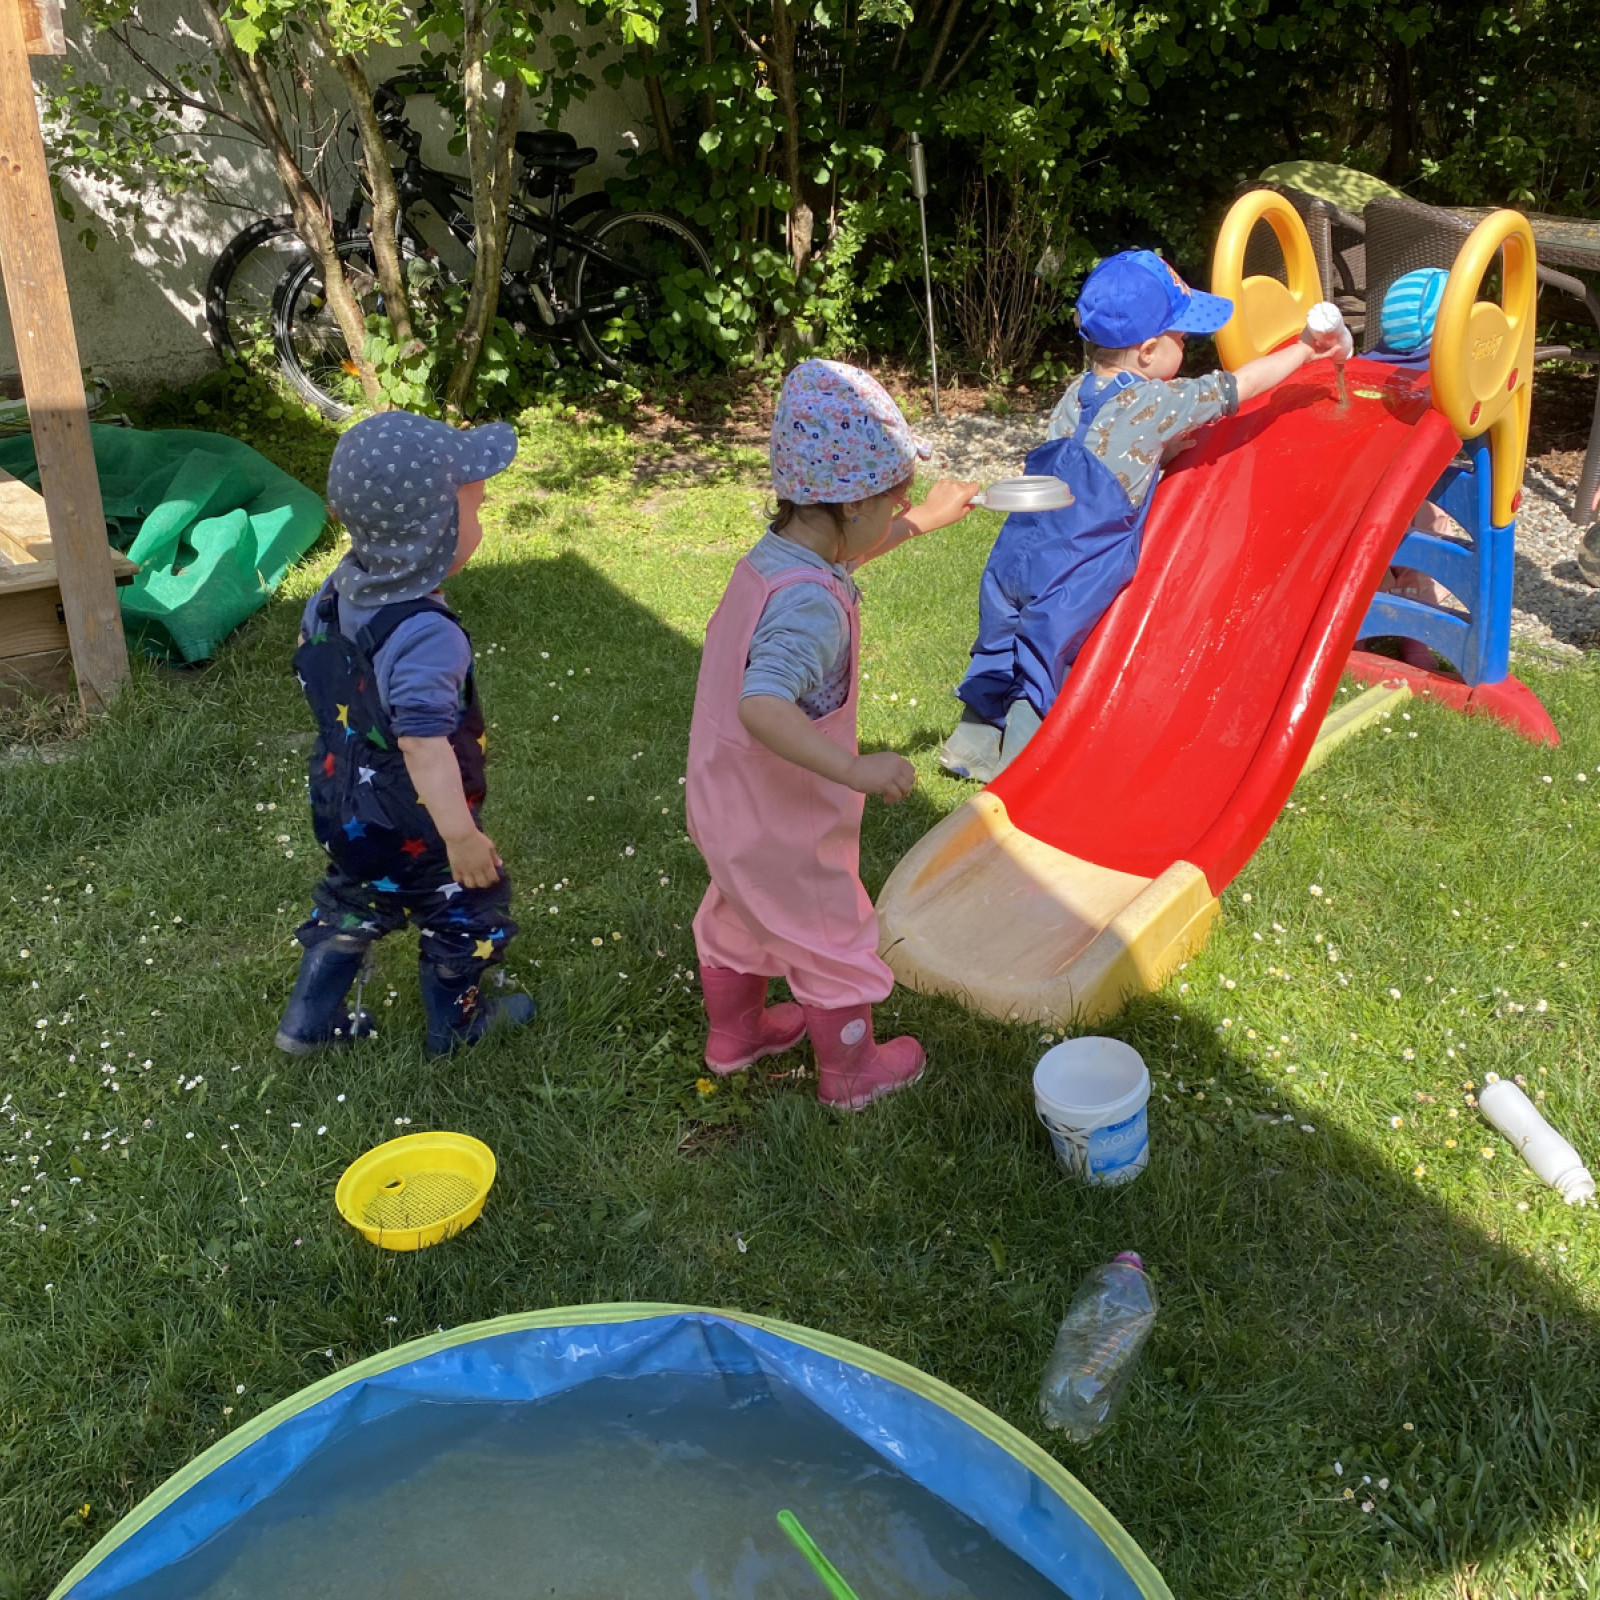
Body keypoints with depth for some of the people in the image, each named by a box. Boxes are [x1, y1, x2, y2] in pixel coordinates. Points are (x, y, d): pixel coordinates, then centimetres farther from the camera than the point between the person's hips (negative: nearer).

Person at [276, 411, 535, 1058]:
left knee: (354, 903, 29)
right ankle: (455, 1023, 38)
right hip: (412, 826, -8)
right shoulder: (426, 635, -34)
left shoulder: (334, 592, -7)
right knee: (467, 908, 18)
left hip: (341, 801, 8)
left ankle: (308, 1020, 42)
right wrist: (460, 835, -40)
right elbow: (424, 741, -40)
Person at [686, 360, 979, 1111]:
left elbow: (837, 557, 20)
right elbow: (763, 706, -46)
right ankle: (851, 1072, 36)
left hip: (723, 798, 9)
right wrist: (856, 770, -47)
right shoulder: (812, 606, -33)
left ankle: (734, 1033, 53)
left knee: (738, 917, 29)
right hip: (783, 824, -9)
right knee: (834, 942, 14)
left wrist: (922, 521, 23)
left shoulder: (769, 555, -3)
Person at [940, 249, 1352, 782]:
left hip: (1015, 556, 7)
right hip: (1065, 581, -6)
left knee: (1002, 651, 18)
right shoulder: (1155, 403, -11)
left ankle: (973, 746, 28)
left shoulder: (1078, 393, 8)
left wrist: (1167, 446, 15)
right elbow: (1242, 385, -2)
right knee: (1043, 664, 4)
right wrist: (1304, 350, 11)